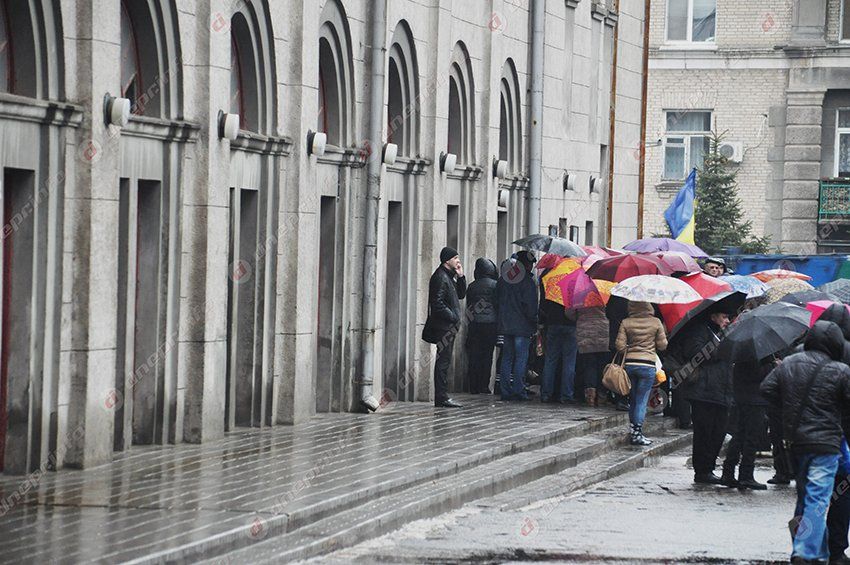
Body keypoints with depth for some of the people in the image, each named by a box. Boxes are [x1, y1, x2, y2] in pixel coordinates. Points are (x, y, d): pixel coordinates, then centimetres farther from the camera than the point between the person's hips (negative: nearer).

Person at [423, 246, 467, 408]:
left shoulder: (449, 276, 18)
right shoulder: (440, 277, -13)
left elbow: (461, 295, 21)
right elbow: (437, 302, -20)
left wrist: (460, 276, 9)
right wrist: (453, 317, -17)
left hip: (449, 327, 10)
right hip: (444, 326, -10)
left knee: (444, 361, 12)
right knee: (443, 361, -10)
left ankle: (442, 397, 15)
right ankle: (442, 398, -10)